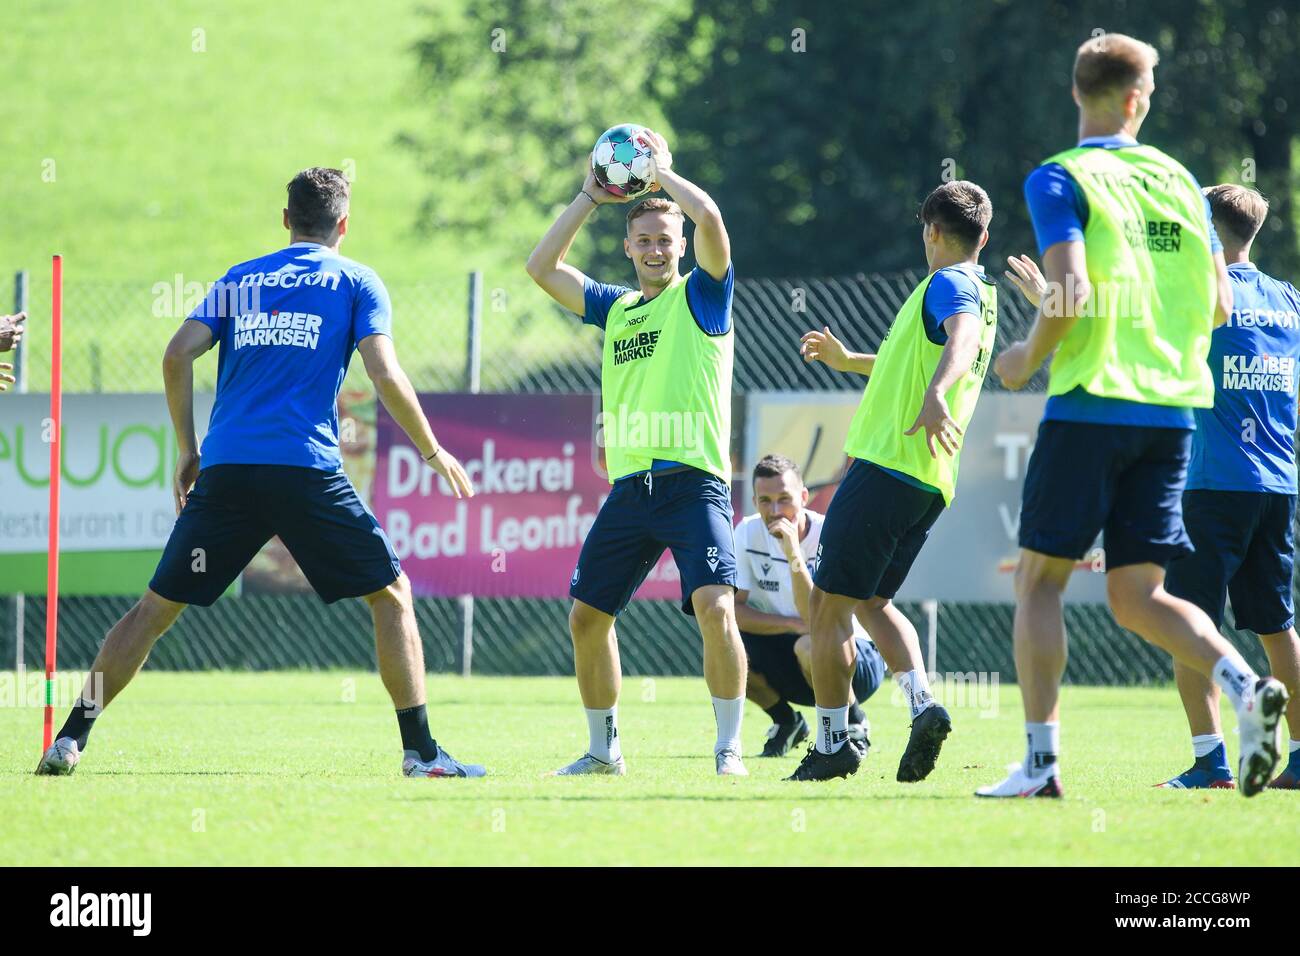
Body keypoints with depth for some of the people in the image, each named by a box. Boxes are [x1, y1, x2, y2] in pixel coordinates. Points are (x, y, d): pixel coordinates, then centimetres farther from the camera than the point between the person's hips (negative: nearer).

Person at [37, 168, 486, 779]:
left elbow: (178, 354, 7)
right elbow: (385, 375, -3)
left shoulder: (239, 279, 18)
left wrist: (188, 452, 15)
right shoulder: (356, 283, 9)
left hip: (225, 470, 3)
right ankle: (420, 751, 1)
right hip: (307, 470, -3)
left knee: (157, 607, 10)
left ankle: (71, 740, 4)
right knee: (391, 594, 9)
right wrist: (434, 453, 8)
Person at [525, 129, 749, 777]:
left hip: (694, 481, -6)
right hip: (629, 486, 6)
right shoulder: (615, 308, 18)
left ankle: (729, 749, -16)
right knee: (587, 615, 7)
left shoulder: (702, 297, 3)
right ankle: (603, 751, 21)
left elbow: (709, 217, -13)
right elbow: (542, 267, 17)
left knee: (715, 606, -22)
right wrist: (591, 196, 14)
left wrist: (661, 170, 1)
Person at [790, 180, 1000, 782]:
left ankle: (831, 744, 0)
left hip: (887, 468, -10)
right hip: (929, 484, 10)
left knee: (828, 604, -2)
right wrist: (849, 361, 49)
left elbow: (964, 336, -33)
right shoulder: (978, 292, 21)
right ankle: (923, 705, -3)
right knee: (871, 602, 18)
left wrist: (936, 393, -51)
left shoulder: (948, 284, -9)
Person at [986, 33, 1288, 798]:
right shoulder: (1177, 179, 12)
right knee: (1139, 596, 7)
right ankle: (1244, 686, -18)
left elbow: (1073, 295, -19)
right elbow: (1220, 305, 13)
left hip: (1092, 404, -5)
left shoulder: (1059, 181, -5)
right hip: (1171, 411, 5)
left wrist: (1030, 356, 1)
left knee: (1040, 580, 6)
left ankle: (1041, 760, 1)